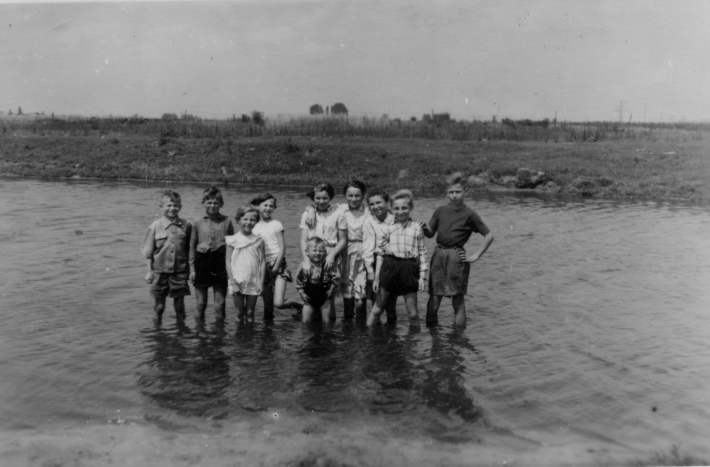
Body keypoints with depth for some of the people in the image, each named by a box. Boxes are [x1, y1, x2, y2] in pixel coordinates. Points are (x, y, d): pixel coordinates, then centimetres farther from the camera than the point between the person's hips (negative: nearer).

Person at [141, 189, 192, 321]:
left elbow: (189, 249, 5)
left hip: (180, 271, 0)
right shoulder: (155, 226, -4)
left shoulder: (186, 226, -1)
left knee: (179, 304, 9)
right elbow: (148, 252, 1)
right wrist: (149, 271, -1)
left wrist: (190, 269, 4)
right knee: (159, 305, 11)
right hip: (160, 271, 0)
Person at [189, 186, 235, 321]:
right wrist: (192, 269, 4)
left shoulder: (227, 221, 1)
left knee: (220, 305, 3)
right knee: (201, 304, 9)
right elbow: (192, 246, 8)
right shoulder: (197, 222, 3)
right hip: (202, 263, 1)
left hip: (220, 263, -1)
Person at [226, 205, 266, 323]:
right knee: (239, 313, 7)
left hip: (253, 282, 1)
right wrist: (232, 282, -8)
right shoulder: (232, 240, -2)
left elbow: (262, 262, 2)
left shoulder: (258, 240, 1)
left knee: (250, 313, 8)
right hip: (237, 282, -1)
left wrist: (261, 281, -4)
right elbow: (228, 262, -2)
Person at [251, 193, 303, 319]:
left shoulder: (276, 224, 0)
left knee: (278, 303, -16)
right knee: (267, 305, 5)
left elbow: (282, 248, -6)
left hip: (278, 266, -4)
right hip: (262, 268, 4)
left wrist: (275, 268, -11)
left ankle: (300, 305, 9)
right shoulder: (255, 227, 10)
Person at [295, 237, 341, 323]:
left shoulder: (329, 265, -16)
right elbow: (298, 280, 3)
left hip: (324, 296, -2)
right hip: (309, 297, 2)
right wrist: (302, 292, -1)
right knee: (305, 321, 5)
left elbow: (336, 277, -7)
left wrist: (332, 289, -8)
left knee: (327, 321, 5)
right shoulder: (304, 266, -10)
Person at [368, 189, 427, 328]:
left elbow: (422, 252, 5)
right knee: (377, 309, 8)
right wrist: (376, 277, 6)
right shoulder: (387, 228, 3)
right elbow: (380, 253, 7)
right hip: (389, 268, 0)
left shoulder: (416, 228, 3)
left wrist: (422, 276, -1)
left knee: (413, 313, 6)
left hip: (409, 269, 0)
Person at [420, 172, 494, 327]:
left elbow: (489, 236, 0)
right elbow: (430, 233, 12)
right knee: (434, 298, 5)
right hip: (438, 255, 3)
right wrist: (425, 228, -11)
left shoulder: (469, 214, -2)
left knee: (458, 299, 4)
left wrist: (476, 256, -3)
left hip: (457, 257, -3)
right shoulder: (440, 211, 8)